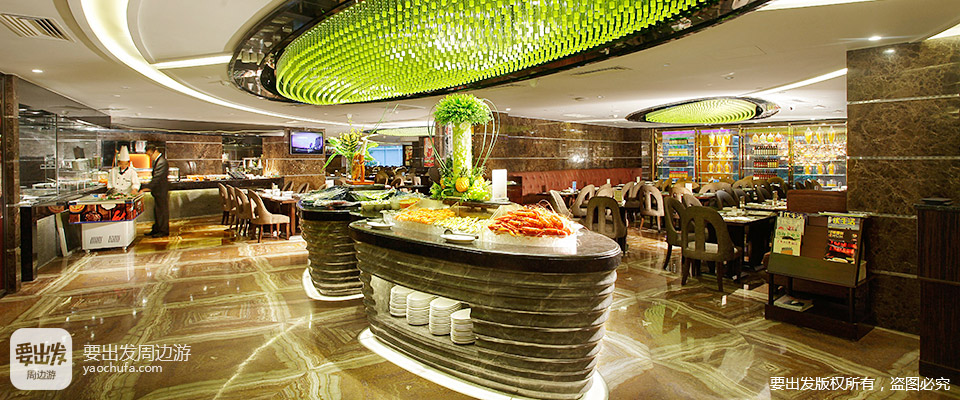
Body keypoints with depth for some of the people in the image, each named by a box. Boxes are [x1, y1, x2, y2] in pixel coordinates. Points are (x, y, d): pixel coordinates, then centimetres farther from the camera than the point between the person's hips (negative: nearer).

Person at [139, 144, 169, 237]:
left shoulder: (162, 162, -19)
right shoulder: (157, 160, 13)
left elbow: (157, 178, -24)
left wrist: (147, 187, -26)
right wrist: (150, 187, 15)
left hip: (162, 192, -10)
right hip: (158, 192, 10)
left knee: (162, 211, -2)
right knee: (157, 211, 16)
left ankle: (164, 231, 6)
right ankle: (156, 229, 25)